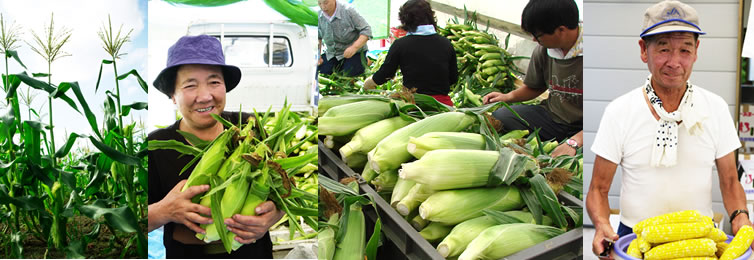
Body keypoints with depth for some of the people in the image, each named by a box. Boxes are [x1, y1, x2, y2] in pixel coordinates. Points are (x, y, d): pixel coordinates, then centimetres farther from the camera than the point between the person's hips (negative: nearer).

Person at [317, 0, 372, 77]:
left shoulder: (348, 11, -23)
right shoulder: (319, 15, -8)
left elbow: (366, 30, -22)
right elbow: (317, 37, 9)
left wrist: (354, 47, -36)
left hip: (354, 52, -4)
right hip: (331, 53, 5)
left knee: (350, 73, -22)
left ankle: (367, 61, 9)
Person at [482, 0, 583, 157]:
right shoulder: (543, 51, 1)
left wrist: (574, 142, -34)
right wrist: (509, 96, 3)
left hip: (580, 128, -6)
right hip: (551, 116, 6)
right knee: (498, 117, -14)